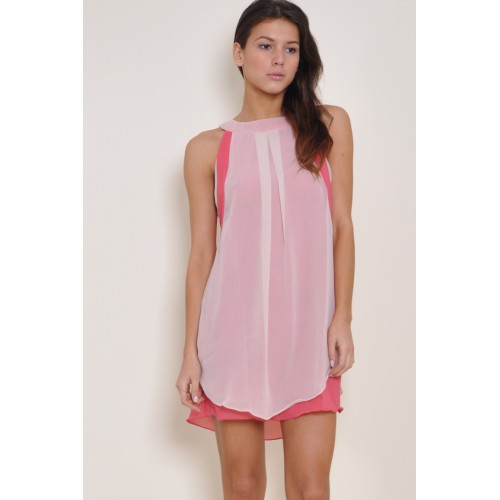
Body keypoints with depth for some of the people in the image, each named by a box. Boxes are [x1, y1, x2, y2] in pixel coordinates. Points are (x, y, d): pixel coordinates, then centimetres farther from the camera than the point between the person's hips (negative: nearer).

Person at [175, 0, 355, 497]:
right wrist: (191, 352, 2)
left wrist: (342, 318, -3)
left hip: (308, 329, 0)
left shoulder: (328, 125, 6)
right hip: (235, 327, 0)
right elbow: (201, 252, 4)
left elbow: (342, 227, 5)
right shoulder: (208, 148, 4)